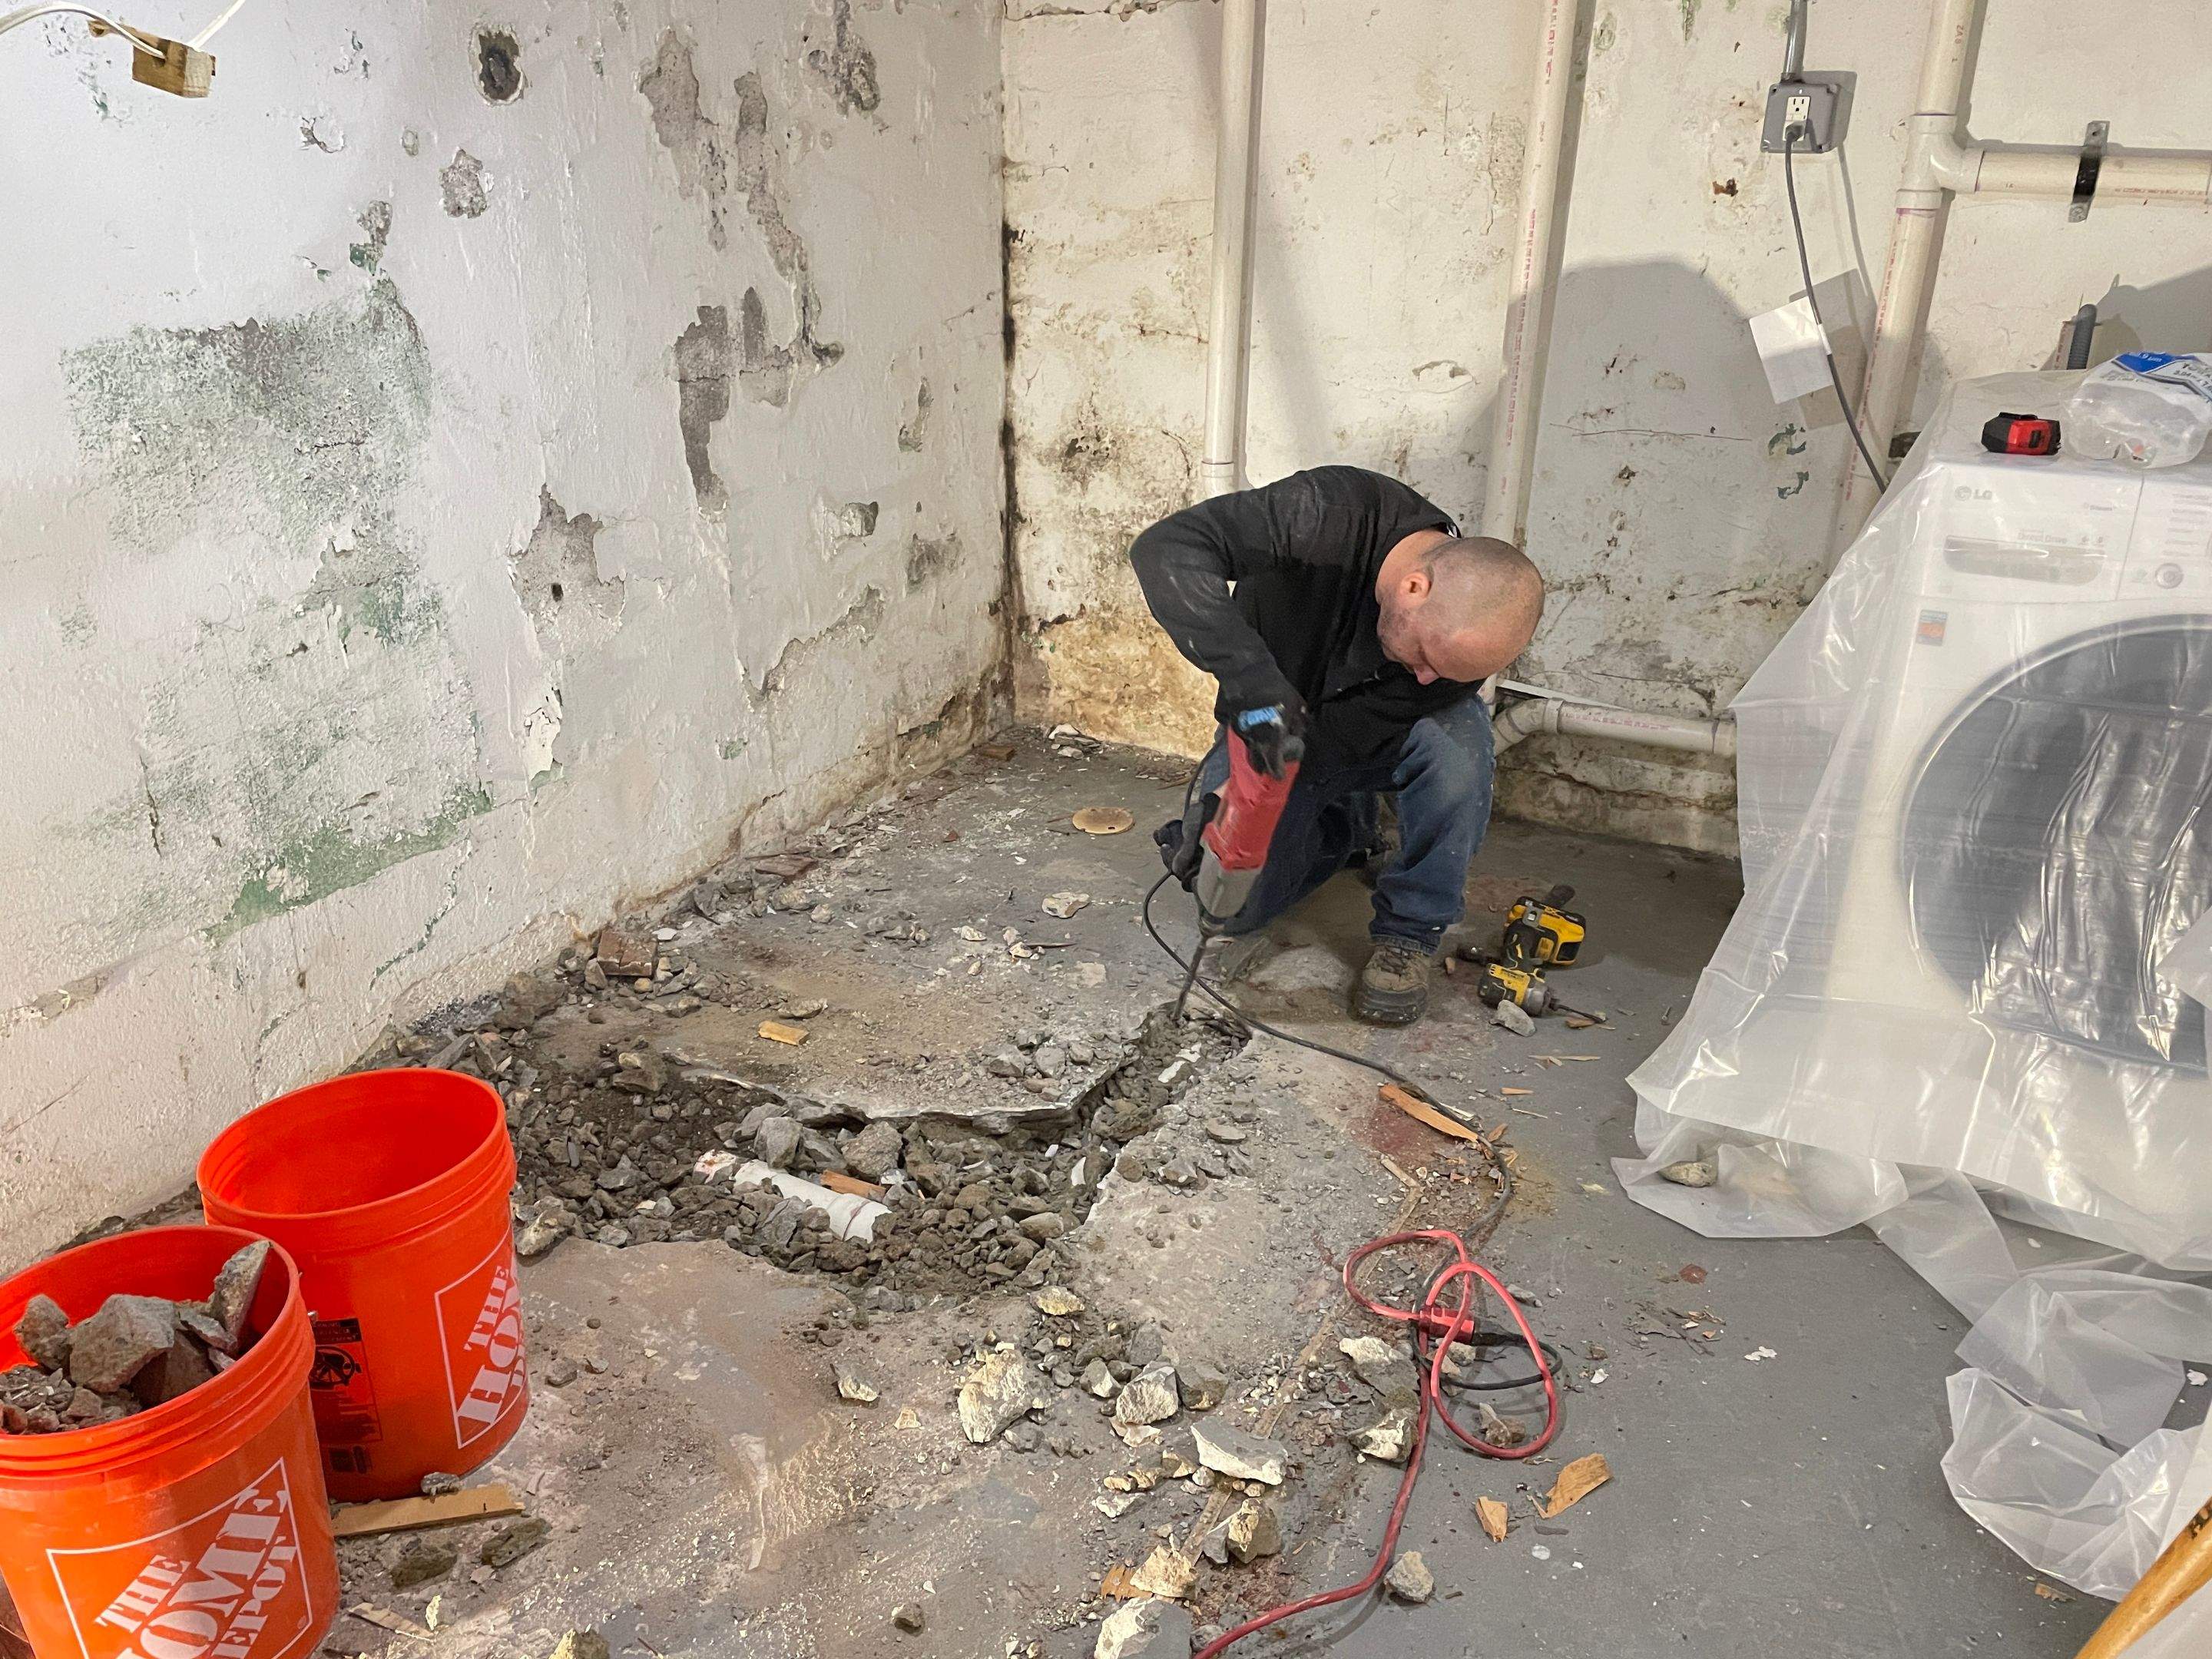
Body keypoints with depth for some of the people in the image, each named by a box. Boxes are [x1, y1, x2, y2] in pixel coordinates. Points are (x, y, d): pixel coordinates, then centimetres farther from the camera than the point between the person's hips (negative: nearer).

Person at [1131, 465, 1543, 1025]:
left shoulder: (1464, 634, -29)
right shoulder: (1333, 515, -36)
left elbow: (1346, 736, -26)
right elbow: (1167, 548, -43)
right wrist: (1251, 675, -53)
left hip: (1370, 742, 0)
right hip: (1263, 730, 0)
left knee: (1460, 740, -34)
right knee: (1236, 908, -12)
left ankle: (1411, 933, -15)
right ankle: (1342, 829, 20)